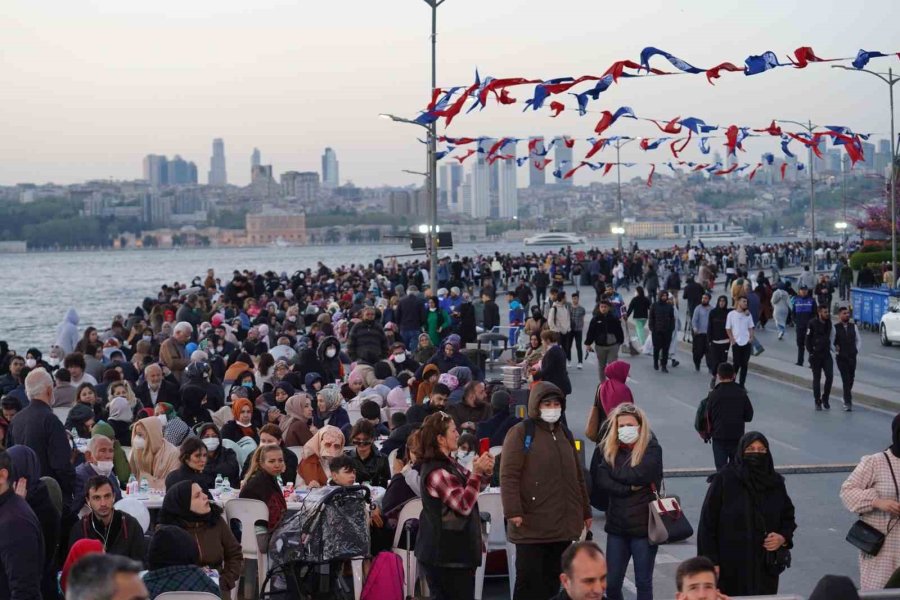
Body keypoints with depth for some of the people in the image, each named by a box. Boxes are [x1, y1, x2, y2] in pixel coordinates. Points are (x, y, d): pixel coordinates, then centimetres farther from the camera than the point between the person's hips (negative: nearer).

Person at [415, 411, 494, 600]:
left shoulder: (448, 463, 10)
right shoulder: (436, 472, -21)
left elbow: (474, 487, 20)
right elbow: (464, 505, -24)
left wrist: (486, 472, -1)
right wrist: (477, 472, -27)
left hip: (451, 549, 10)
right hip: (446, 554, -10)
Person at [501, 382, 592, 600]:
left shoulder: (564, 434, 18)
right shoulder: (521, 432, -5)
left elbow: (577, 475, 24)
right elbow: (509, 475, -12)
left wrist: (585, 510, 22)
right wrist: (513, 511, -21)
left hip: (563, 523, 6)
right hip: (531, 524, -6)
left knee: (553, 579, 11)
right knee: (529, 579, -5)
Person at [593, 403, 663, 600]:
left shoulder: (652, 449, -5)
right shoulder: (610, 449, 7)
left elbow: (639, 475, -21)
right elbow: (601, 480, -7)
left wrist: (614, 471, -6)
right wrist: (629, 488, -17)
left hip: (644, 525, -4)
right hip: (617, 525, 4)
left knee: (643, 582, 5)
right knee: (611, 583, 6)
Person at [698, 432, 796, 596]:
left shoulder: (776, 483, 6)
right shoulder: (723, 481, -6)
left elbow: (788, 517, 16)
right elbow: (707, 522, -5)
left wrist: (783, 537, -5)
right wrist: (711, 562, -9)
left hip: (765, 567, 3)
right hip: (731, 566, -3)